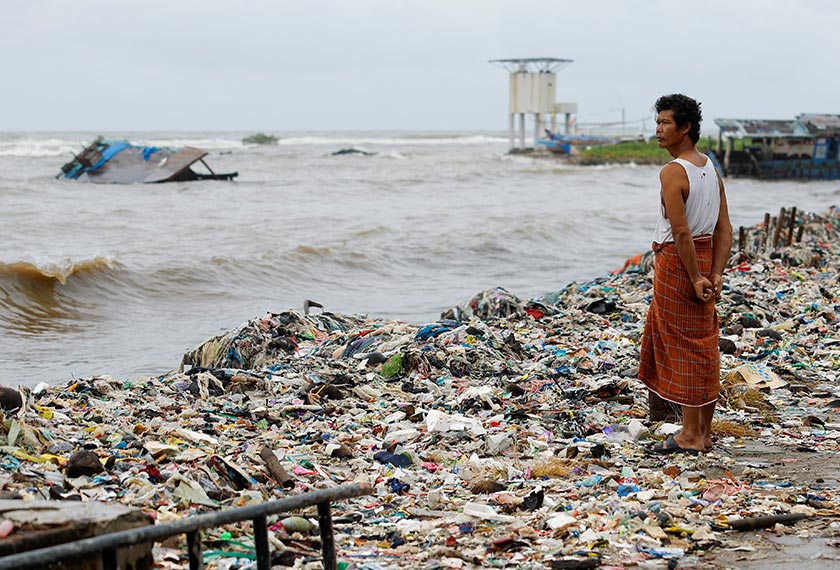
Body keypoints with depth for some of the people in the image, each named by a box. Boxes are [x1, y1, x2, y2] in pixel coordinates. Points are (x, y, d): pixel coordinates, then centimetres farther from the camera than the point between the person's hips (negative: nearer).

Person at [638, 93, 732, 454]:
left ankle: (691, 435, 4)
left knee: (683, 347, -1)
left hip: (677, 261, -8)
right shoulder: (711, 169, 9)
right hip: (704, 258, 8)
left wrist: (695, 279, -19)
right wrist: (715, 275, 0)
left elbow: (681, 231, -23)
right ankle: (704, 431, 21)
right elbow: (724, 228, 5)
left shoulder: (672, 172, -17)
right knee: (703, 344, 14)